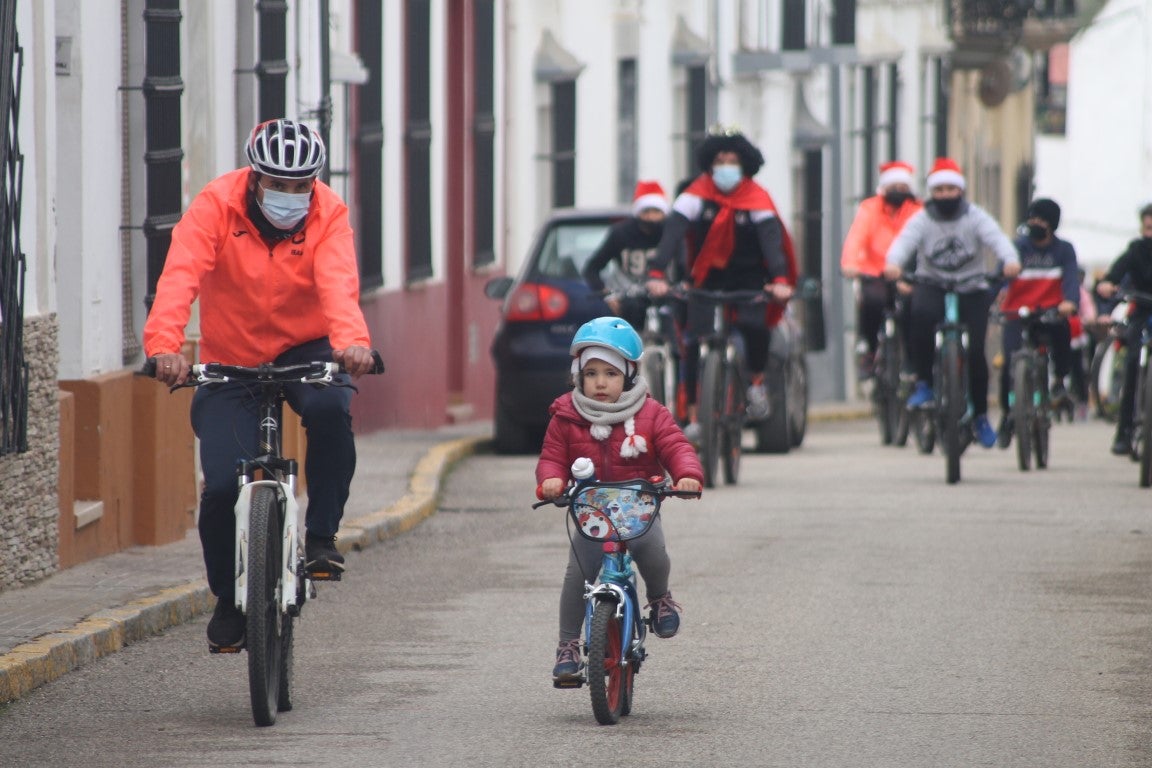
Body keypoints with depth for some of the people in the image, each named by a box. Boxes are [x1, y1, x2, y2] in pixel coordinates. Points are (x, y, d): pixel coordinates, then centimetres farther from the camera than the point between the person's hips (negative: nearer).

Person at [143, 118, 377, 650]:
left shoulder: (328, 214, -12)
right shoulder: (216, 207, -16)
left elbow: (338, 284, -29)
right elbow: (179, 278, -29)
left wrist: (352, 341, -50)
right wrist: (164, 345, -47)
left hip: (303, 349, 0)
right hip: (230, 362, 0)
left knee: (331, 408, -34)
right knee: (223, 485, -13)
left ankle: (322, 536, -15)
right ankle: (229, 598, 13)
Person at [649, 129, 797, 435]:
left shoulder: (756, 198, -10)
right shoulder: (698, 193, -10)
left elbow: (771, 238, -21)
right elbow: (673, 231, -20)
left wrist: (779, 280, -38)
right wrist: (658, 274, -35)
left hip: (748, 277, -1)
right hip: (708, 275, 1)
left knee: (754, 325, -27)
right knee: (695, 341, -13)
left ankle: (756, 379, 2)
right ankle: (693, 417, -5)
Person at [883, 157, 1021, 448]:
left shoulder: (975, 217, -2)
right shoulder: (922, 219, -1)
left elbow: (996, 238, -19)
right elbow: (905, 240, -19)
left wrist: (1010, 260, -41)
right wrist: (893, 263, -42)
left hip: (972, 289, 0)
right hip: (932, 285, 0)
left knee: (975, 352, -10)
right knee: (921, 312, -35)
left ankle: (980, 416, 11)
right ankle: (923, 383, -20)